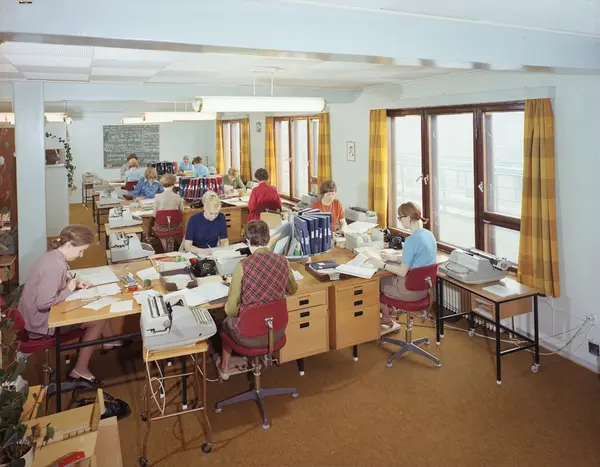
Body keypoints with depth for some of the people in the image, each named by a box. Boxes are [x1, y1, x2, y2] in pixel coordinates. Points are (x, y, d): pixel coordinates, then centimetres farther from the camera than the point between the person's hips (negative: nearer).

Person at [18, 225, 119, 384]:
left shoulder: (53, 256, 0)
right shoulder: (56, 265, -30)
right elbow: (44, 303, -33)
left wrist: (75, 282, 1)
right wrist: (69, 290, -18)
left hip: (38, 315, 9)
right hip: (41, 321, -9)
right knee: (99, 319, -5)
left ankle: (109, 341, 33)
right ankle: (80, 370, 6)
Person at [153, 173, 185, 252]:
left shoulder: (158, 197, -12)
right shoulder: (178, 197, -9)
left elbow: (154, 215, -6)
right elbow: (181, 212, 5)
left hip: (161, 227, -2)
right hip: (174, 226, 2)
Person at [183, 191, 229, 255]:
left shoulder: (221, 218, -5)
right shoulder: (194, 219, -13)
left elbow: (224, 240, 5)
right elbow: (187, 246, -15)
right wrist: (202, 251, -31)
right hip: (196, 253, -1)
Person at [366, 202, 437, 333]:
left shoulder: (411, 240, -26)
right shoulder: (429, 234, 1)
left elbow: (402, 272, -22)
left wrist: (382, 265, -11)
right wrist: (391, 258, 12)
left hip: (411, 290, -8)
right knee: (386, 277, 25)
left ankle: (386, 319, 32)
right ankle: (386, 317, 28)